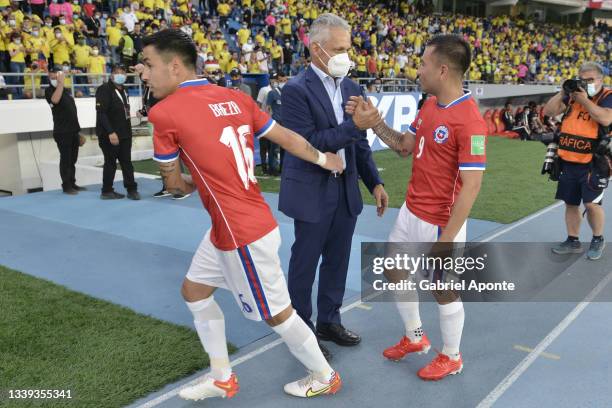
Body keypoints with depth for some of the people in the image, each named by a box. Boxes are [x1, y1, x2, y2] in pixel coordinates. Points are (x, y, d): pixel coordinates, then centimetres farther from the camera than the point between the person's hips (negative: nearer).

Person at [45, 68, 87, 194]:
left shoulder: (66, 91, 15)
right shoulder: (49, 91, -6)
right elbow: (55, 100, -31)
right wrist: (61, 83, -29)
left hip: (73, 130, 7)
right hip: (62, 131, -7)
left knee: (72, 159, 11)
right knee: (65, 159, -5)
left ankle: (72, 184, 19)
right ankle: (66, 186, 1)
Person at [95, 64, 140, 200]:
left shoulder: (123, 90, 17)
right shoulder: (104, 89, -11)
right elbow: (101, 113, -20)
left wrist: (128, 131, 16)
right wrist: (110, 132, -26)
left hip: (124, 134, 8)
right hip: (109, 134, -8)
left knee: (126, 161, 7)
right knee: (111, 162, 0)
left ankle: (132, 189, 11)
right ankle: (107, 191, 11)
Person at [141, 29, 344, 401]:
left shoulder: (164, 112, -16)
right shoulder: (236, 98, 3)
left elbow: (174, 184, -3)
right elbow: (287, 137, 10)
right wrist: (323, 159, 27)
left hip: (244, 234, -8)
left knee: (277, 314, 10)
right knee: (195, 290, 21)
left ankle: (325, 377, 33)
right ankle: (222, 379, 34)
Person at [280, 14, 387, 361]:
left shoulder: (352, 88, 8)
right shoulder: (296, 90, -13)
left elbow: (360, 143, 12)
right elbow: (309, 143, -21)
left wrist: (375, 182, 6)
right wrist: (355, 125, -25)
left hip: (346, 189, 7)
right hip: (312, 192, -6)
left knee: (337, 260, 16)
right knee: (305, 263, 7)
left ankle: (329, 321, 33)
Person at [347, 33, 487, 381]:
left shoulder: (469, 120, -24)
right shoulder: (429, 105, 4)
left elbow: (471, 186, -25)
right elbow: (405, 146, 15)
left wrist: (445, 240, -25)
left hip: (440, 223, -9)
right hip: (411, 213, 9)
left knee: (445, 291, 10)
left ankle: (451, 358, 35)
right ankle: (416, 337, 43)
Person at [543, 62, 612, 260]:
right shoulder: (572, 96, 11)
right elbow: (548, 112, 6)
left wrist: (585, 101, -16)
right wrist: (562, 93, -5)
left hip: (592, 163, -5)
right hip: (568, 162, 5)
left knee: (591, 203, -8)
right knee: (571, 203, 11)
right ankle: (573, 241, 24)